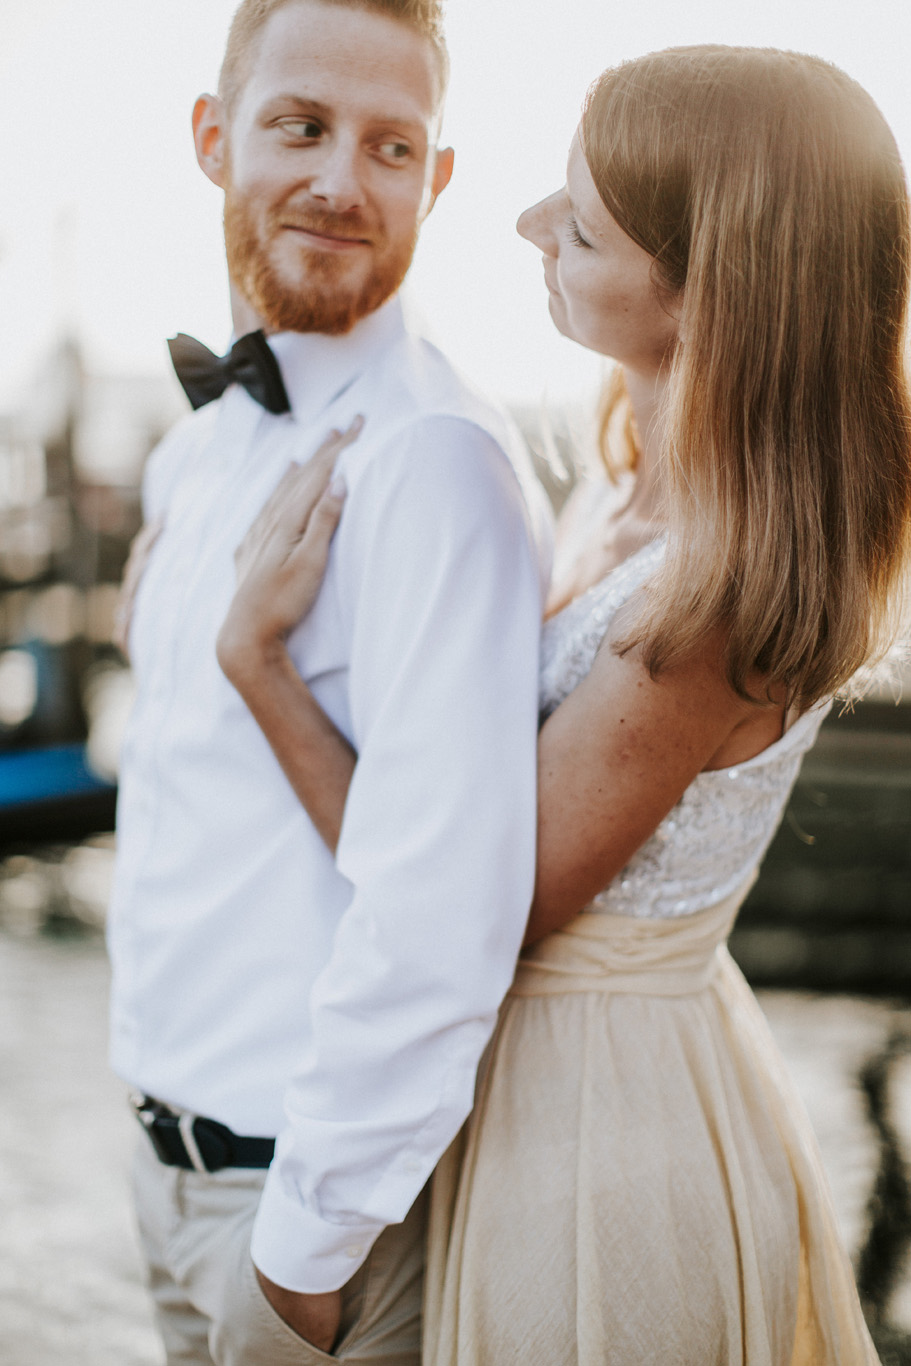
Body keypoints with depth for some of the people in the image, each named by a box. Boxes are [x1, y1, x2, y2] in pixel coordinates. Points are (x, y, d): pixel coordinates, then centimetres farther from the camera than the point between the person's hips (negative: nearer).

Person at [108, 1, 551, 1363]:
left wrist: (313, 1234, -19)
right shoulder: (201, 448, 8)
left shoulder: (433, 457, -21)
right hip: (178, 1151, 8)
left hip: (324, 1182, -7)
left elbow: (441, 901, -26)